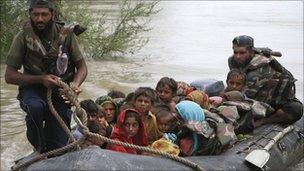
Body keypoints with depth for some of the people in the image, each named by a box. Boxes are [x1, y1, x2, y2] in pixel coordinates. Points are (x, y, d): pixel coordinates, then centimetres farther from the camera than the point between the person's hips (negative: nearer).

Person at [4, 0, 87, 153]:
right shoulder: (23, 37, -11)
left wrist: (75, 84, -23)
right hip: (33, 90, -1)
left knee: (57, 149, -4)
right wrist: (41, 79, -24)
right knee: (35, 106, -38)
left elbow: (82, 67, 0)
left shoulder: (66, 35, -8)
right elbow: (9, 76, -11)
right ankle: (39, 149, -11)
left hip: (60, 95, 1)